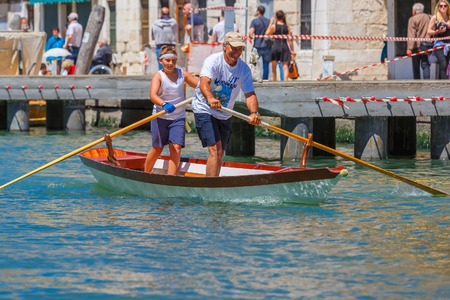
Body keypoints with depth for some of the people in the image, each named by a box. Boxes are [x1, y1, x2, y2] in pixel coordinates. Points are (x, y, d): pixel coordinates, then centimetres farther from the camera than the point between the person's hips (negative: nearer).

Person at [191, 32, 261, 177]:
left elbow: (250, 94, -12)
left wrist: (254, 113, -32)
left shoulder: (244, 68, -5)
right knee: (215, 149, -20)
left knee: (220, 153, 13)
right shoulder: (213, 61, -20)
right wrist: (210, 99, -58)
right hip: (205, 110, -6)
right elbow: (204, 83, -37)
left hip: (225, 115, 6)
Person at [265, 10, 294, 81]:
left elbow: (267, 33, 8)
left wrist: (271, 23, 9)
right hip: (285, 47, 1)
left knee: (274, 67, 12)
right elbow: (290, 39, 2)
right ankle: (285, 80, -16)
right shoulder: (287, 27, 2)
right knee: (285, 66, 0)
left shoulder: (273, 26, -5)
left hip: (276, 46, -1)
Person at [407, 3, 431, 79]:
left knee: (416, 67, 7)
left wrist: (409, 48, -15)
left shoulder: (412, 19, -5)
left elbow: (411, 35, -12)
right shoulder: (429, 18, 7)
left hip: (417, 46, -3)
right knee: (425, 65, 1)